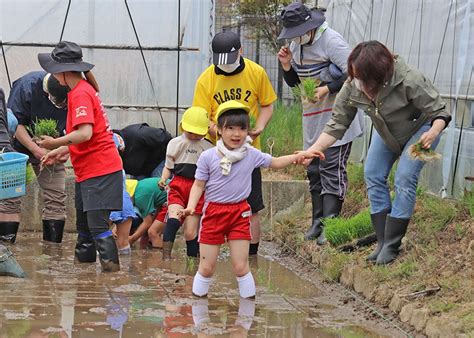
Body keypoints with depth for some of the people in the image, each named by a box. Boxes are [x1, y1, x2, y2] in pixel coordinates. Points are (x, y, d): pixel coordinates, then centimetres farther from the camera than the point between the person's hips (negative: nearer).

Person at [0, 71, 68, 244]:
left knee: (56, 198, -1)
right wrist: (36, 149, -30)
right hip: (19, 146, -3)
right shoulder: (27, 86, -29)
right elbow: (15, 123, -23)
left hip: (50, 151, 3)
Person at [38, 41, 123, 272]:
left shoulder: (80, 94, -16)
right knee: (84, 224, 18)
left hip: (99, 170, -10)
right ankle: (82, 262, 28)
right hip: (88, 170, 10)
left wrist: (56, 143, -16)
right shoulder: (85, 89, 15)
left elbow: (85, 134, -27)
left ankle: (112, 269, -11)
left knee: (97, 224, -11)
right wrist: (60, 152, 15)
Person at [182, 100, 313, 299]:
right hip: (213, 211, -1)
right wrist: (191, 206, -17)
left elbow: (275, 163, 14)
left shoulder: (252, 155, 0)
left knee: (241, 266, 0)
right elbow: (199, 185, -2)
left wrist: (296, 157, -1)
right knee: (206, 267, 4)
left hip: (239, 212, 1)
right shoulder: (208, 157, -6)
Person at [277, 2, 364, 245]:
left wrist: (327, 89, -26)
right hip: (312, 118, 8)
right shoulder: (296, 45, 8)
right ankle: (318, 221, 19)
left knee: (332, 169, -11)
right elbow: (293, 82, 18)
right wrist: (287, 66, -2)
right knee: (313, 169, 11)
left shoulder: (331, 41, -16)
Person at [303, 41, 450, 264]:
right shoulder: (352, 87, -26)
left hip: (420, 129, -5)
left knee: (404, 179, -17)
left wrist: (434, 132, -53)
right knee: (373, 176, -2)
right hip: (386, 132, 5)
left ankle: (392, 246, -12)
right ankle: (382, 242, 5)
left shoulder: (410, 81, -39)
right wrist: (312, 151, -32)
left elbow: (439, 111, -31)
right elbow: (337, 124, -19)